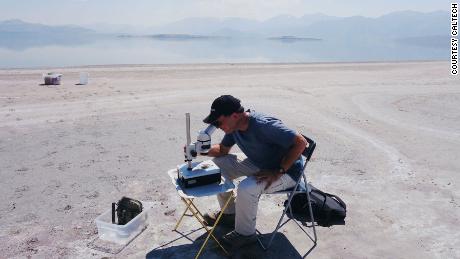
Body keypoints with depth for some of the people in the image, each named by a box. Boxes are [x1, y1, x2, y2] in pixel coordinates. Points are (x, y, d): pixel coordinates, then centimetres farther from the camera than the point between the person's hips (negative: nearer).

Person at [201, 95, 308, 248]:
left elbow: (301, 143, -31)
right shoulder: (234, 126, -8)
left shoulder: (263, 125, -33)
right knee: (219, 164, 0)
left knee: (245, 189, -31)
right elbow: (222, 150, 7)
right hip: (258, 163, 8)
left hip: (286, 170, -8)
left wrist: (278, 172, -29)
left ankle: (245, 234, -3)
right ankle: (229, 213, 17)